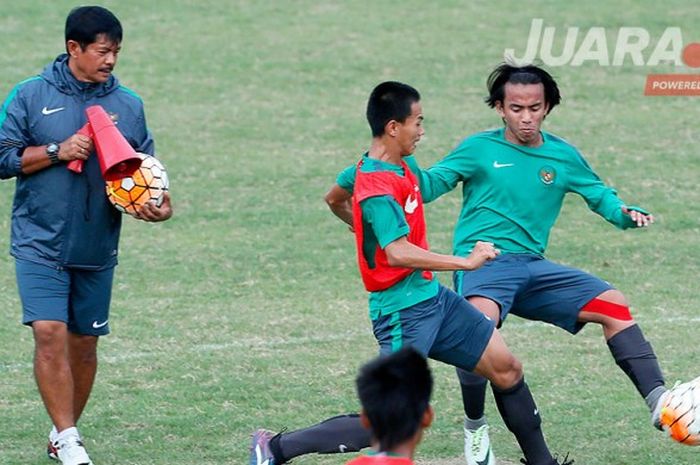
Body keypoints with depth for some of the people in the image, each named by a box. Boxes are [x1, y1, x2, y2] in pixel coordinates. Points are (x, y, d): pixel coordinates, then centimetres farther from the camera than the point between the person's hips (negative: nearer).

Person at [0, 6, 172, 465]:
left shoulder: (128, 104, 6)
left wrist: (159, 203, -9)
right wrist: (57, 152, -15)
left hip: (98, 247, 3)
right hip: (40, 242, -3)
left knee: (84, 341, 8)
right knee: (49, 332, -16)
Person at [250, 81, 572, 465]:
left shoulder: (397, 167, 7)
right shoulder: (376, 186, -23)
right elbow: (398, 253, -34)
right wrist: (466, 261, -29)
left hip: (433, 299, 10)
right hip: (404, 313, -10)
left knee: (506, 369, 13)